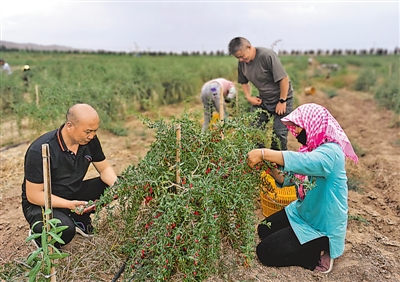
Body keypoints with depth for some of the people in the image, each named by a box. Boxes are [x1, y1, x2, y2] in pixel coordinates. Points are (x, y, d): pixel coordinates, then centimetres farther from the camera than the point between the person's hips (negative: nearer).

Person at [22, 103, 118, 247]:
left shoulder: (90, 140, -12)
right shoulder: (40, 150, -28)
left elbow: (104, 168, 0)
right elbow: (33, 195, -22)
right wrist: (69, 204, -33)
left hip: (74, 194, 6)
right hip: (41, 203, -6)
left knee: (110, 185, -12)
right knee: (65, 229, -34)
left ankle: (80, 219, 9)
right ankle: (39, 234, 2)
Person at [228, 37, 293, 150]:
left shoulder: (267, 55, -24)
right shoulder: (242, 63, -4)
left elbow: (284, 79, -22)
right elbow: (244, 82, 14)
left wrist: (282, 101, -18)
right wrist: (249, 97, -1)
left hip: (281, 98, -6)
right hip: (262, 100, 6)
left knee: (279, 133, -6)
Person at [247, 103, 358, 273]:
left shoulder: (330, 152, -25)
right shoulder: (310, 150, 2)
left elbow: (303, 162, -47)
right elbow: (288, 179, 2)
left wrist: (264, 153, -47)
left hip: (322, 227, -9)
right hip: (302, 213, 9)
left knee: (265, 252, -7)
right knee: (264, 230, 18)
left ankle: (320, 252, 4)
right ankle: (313, 247, 16)